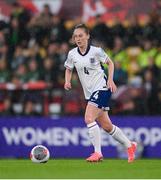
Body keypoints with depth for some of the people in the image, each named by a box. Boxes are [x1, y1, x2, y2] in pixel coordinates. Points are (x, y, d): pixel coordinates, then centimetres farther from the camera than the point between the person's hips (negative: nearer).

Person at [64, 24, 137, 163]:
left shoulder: (96, 51, -9)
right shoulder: (72, 54, 2)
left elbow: (110, 63, 4)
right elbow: (69, 69, 17)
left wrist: (110, 80, -7)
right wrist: (68, 81, -3)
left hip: (102, 88, -6)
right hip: (90, 93, 6)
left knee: (89, 118, -23)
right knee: (106, 126, 10)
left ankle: (97, 152, -18)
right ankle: (130, 145, 28)